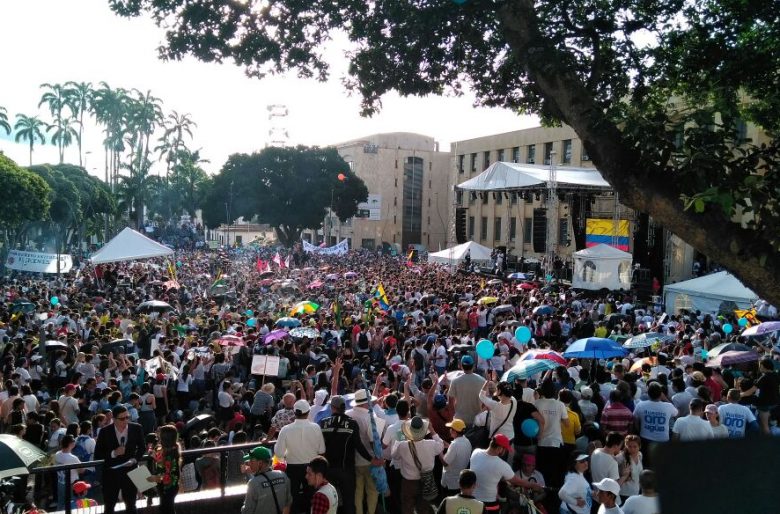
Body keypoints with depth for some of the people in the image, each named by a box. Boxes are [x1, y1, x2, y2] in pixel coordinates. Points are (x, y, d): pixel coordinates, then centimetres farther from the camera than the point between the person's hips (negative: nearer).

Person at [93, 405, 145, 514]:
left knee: (131, 505, 14)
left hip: (130, 472, 1)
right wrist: (113, 453, -22)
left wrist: (135, 459, -10)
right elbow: (97, 455, -7)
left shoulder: (136, 428, -7)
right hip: (111, 473, -1)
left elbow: (142, 447, 8)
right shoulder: (105, 432, -12)